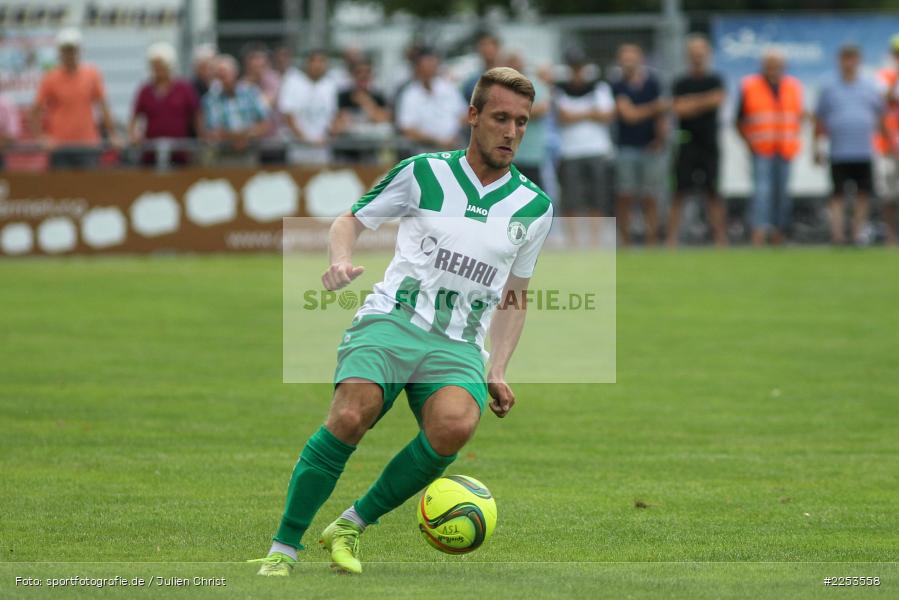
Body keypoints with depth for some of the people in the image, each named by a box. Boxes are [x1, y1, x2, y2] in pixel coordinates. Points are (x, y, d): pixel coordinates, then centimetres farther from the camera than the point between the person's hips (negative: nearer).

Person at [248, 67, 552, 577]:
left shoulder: (535, 206, 15)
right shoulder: (424, 173, 7)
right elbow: (350, 220, 17)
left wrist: (499, 372, 14)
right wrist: (342, 261, -6)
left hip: (459, 346, 2)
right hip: (392, 320, -2)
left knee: (456, 424, -32)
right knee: (351, 416, -31)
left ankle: (354, 525, -15)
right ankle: (284, 549, -19)